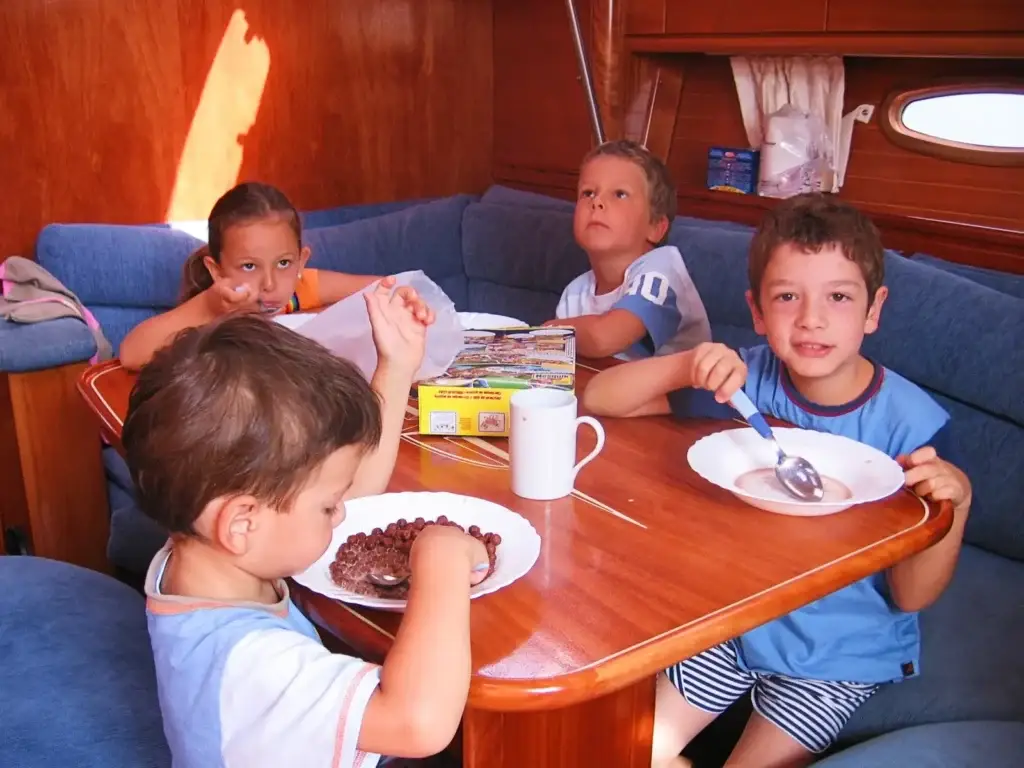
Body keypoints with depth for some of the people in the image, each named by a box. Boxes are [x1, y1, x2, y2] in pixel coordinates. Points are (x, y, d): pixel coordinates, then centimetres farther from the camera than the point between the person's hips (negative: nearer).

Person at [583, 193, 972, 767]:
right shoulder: (746, 378, -13)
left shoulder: (915, 423, -20)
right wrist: (688, 366, -31)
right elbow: (598, 399, -14)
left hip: (842, 653, -2)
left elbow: (911, 597, -14)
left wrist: (954, 504, -33)